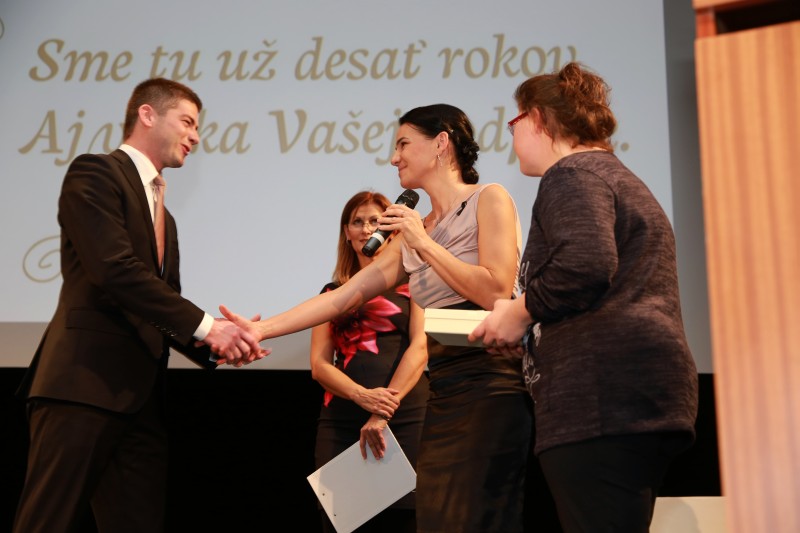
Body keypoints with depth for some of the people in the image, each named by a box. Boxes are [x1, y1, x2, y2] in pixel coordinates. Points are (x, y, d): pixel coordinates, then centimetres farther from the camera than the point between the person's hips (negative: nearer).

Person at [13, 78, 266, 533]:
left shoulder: (163, 215, 26)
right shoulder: (95, 173, -1)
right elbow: (116, 269, -15)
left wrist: (218, 342, 3)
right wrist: (205, 325, -14)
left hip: (141, 397, 8)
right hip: (84, 384, -8)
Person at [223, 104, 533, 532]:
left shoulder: (488, 200, 0)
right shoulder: (412, 236, 18)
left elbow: (496, 293, -12)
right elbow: (343, 296, 11)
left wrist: (424, 243, -8)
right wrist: (260, 329, 3)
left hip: (490, 388, -7)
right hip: (444, 396, 7)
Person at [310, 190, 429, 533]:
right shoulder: (333, 292, 18)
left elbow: (420, 346, -3)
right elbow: (319, 363, 8)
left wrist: (385, 411, -14)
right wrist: (363, 396, -11)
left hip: (404, 417, -3)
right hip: (341, 421, 3)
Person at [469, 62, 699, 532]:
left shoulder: (572, 173, -2)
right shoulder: (618, 176, 29)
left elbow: (585, 266, -23)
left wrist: (519, 314, -7)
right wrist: (531, 332, 24)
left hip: (604, 397, -11)